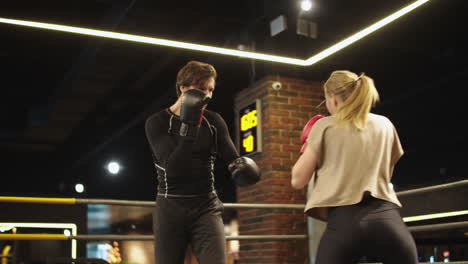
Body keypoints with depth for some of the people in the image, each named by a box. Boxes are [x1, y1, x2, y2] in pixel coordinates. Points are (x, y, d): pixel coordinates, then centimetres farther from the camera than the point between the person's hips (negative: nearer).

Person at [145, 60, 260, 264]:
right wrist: (188, 125, -24)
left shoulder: (214, 121, 5)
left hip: (206, 207, 2)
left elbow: (232, 157, -2)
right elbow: (172, 167, -18)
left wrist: (242, 166, -26)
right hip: (170, 208, -1)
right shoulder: (157, 122, -5)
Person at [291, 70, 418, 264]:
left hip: (344, 220, -3)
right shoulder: (385, 125, 16)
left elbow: (298, 180, 7)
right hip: (387, 218, 3)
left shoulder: (325, 126, 5)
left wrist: (307, 148, 22)